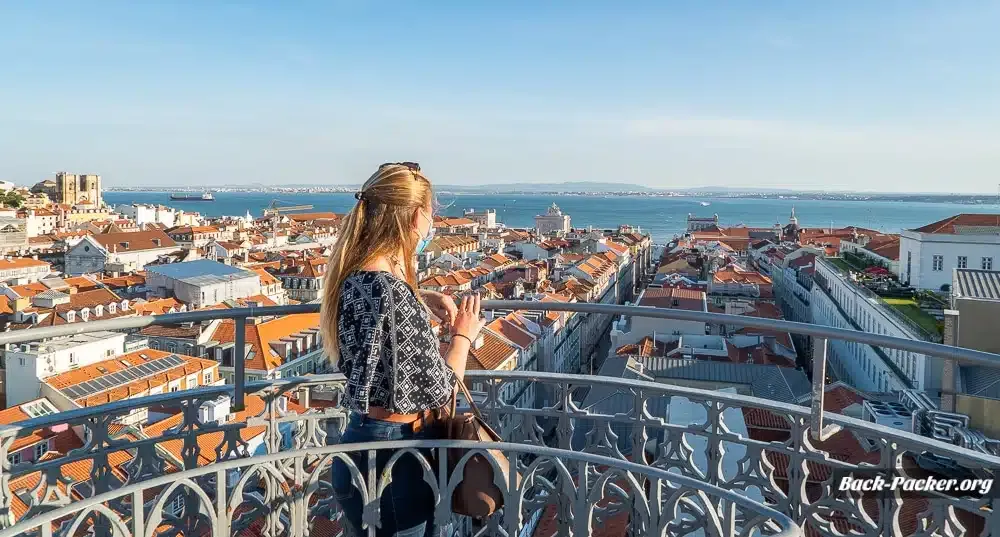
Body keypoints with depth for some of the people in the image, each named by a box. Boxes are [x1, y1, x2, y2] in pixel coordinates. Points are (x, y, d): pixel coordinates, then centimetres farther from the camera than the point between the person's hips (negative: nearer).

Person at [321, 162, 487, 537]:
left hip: (363, 443, 9)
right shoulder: (392, 291, -28)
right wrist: (463, 335, -4)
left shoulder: (354, 276, -1)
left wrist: (423, 298, 12)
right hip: (397, 455, -9)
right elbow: (438, 391, -20)